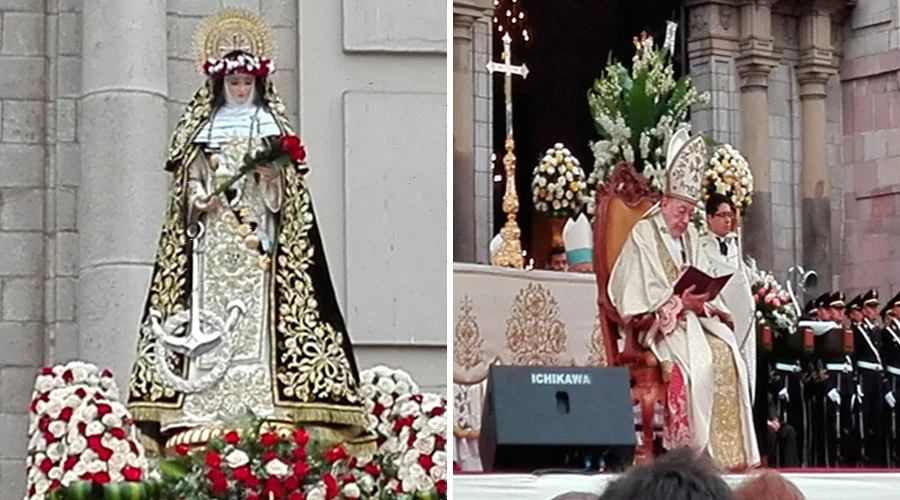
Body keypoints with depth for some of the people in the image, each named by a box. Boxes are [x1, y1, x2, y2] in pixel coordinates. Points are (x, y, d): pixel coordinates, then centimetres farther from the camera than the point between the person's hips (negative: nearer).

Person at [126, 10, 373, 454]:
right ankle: (206, 410, -11)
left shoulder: (272, 129, 11)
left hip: (256, 234, -1)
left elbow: (284, 194, 6)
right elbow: (191, 182, 10)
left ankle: (263, 406, -14)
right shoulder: (203, 130, 13)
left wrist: (271, 177, -14)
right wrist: (199, 200, -10)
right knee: (211, 312, -7)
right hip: (213, 237, 1)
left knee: (257, 313, -9)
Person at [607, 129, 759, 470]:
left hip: (691, 317, 6)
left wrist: (702, 302, -7)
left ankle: (727, 450, -23)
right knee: (694, 361, -31)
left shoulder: (689, 237, 18)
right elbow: (639, 293, -11)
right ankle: (691, 449, -27)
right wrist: (679, 303, -20)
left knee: (725, 352, -22)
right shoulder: (643, 235, -3)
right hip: (659, 323, -6)